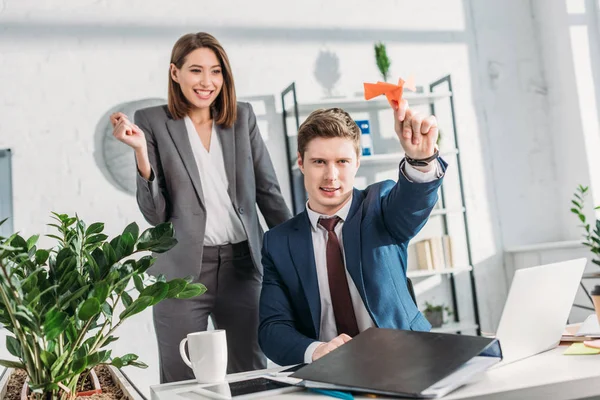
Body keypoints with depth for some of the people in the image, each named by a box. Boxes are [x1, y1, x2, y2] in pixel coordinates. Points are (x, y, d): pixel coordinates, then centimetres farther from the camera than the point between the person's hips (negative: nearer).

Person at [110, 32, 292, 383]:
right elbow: (155, 213, -5)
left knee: (252, 375, 11)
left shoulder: (242, 117, 6)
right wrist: (141, 151, -18)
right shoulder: (153, 122, -2)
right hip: (183, 271, -2)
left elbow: (268, 190, 10)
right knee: (181, 383, 7)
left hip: (243, 265, 3)